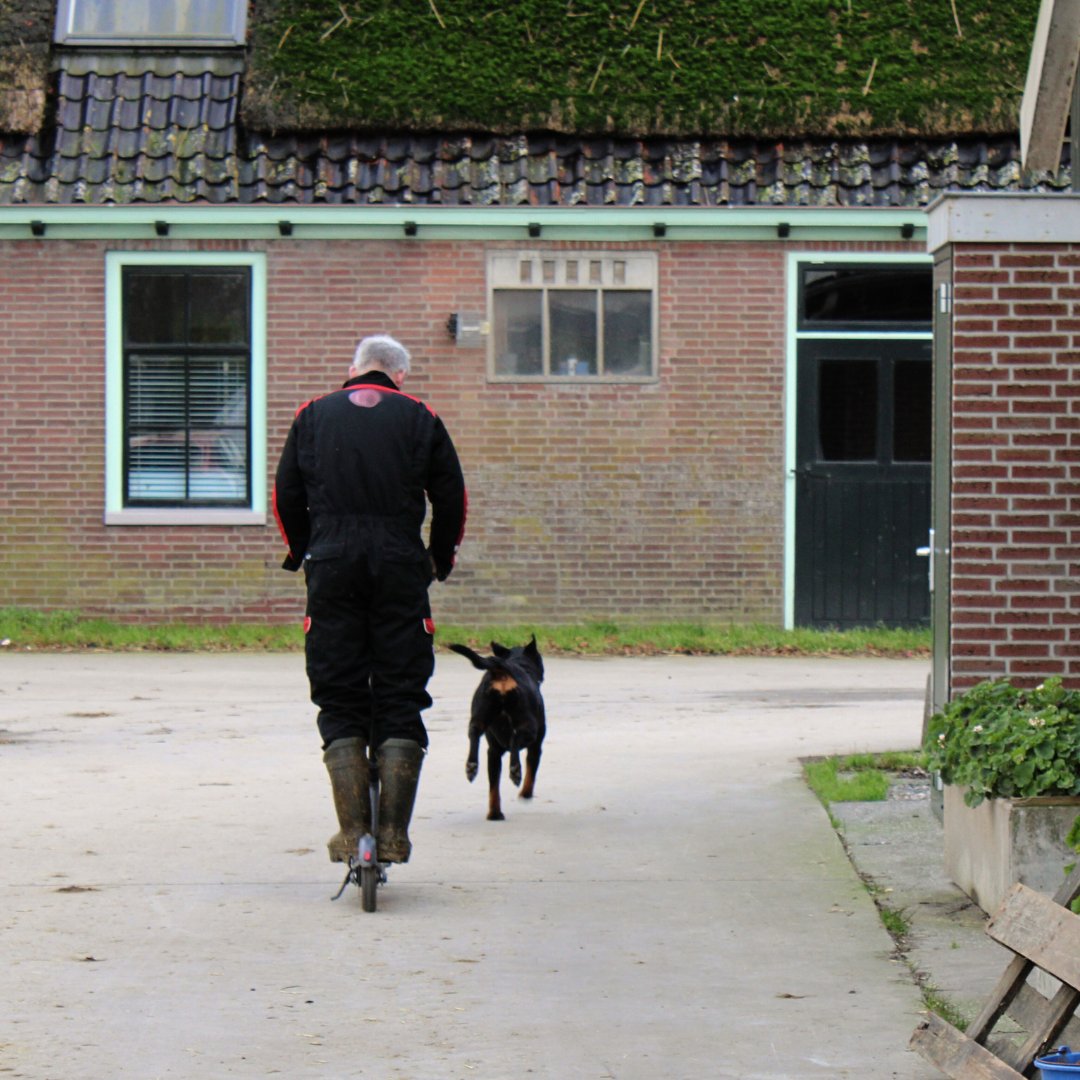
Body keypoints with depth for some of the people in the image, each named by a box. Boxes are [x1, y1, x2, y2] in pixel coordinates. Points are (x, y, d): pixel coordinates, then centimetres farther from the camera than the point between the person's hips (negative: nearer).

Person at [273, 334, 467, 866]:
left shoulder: (313, 415, 11)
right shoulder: (420, 418, 8)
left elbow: (286, 496, 12)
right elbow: (452, 498, 8)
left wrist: (302, 554, 27)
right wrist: (441, 559, 23)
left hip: (332, 567, 1)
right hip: (401, 566, -1)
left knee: (339, 701, 6)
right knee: (401, 699, 4)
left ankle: (352, 829, -2)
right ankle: (393, 832, -2)